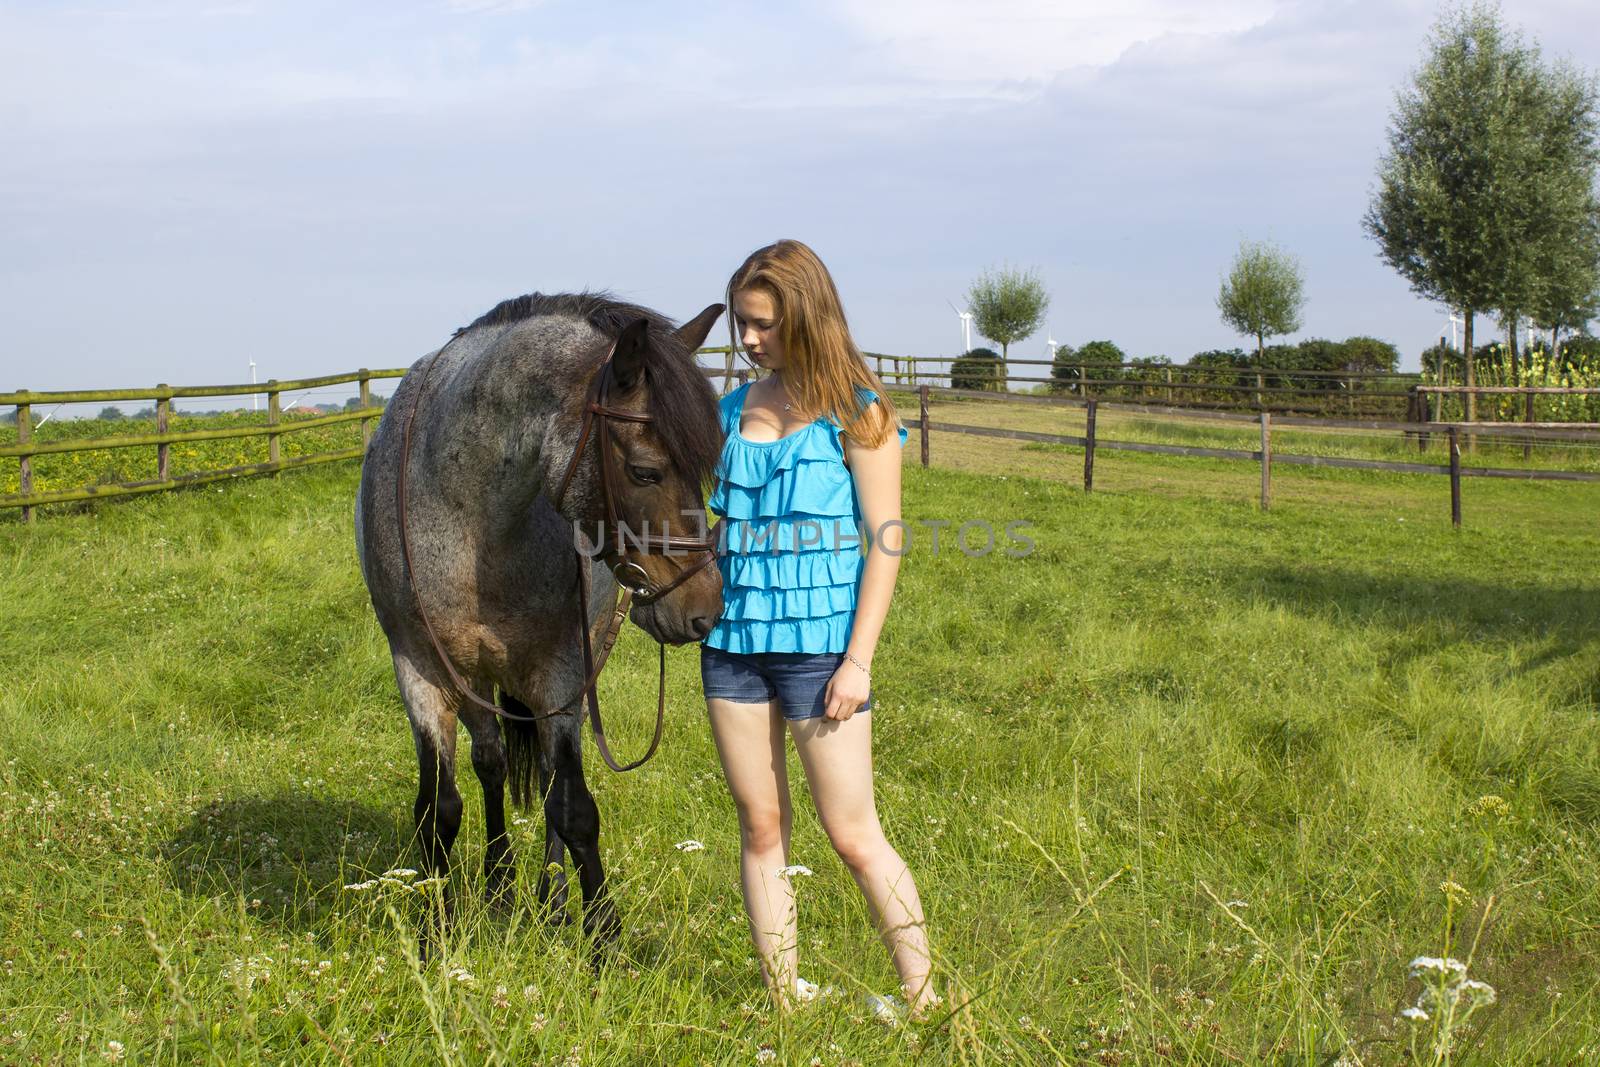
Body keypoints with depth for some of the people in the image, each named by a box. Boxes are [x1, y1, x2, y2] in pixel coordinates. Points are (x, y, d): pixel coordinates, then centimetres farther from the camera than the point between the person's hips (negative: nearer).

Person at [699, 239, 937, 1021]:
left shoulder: (856, 413, -7)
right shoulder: (733, 411, 9)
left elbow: (885, 542, -9)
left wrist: (858, 661, -13)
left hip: (818, 641, -5)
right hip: (734, 639, 6)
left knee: (853, 836, -1)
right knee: (760, 827, 10)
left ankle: (921, 996, 11)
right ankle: (783, 998, 19)